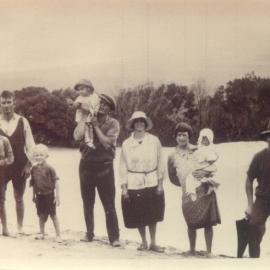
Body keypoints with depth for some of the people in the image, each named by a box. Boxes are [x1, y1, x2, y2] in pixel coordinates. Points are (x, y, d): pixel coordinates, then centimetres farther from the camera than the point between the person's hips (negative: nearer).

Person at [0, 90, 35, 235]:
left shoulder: (22, 121, -1)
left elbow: (30, 145, 0)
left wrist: (28, 165, -5)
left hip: (19, 165, 0)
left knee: (19, 198, 9)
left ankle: (20, 228, 19)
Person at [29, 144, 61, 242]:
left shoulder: (49, 168, -11)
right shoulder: (34, 169, 2)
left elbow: (56, 182, -10)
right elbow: (33, 183, 11)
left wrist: (57, 196, -11)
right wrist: (34, 195, 13)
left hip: (49, 194, -4)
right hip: (39, 195, 4)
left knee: (53, 215, 1)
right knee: (41, 216, 13)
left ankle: (58, 235, 9)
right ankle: (42, 234, 27)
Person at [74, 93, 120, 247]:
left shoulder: (113, 124, -2)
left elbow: (107, 142, -14)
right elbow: (77, 137, -8)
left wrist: (96, 126, -12)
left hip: (104, 167, -3)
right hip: (86, 166, 3)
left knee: (109, 205, -5)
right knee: (88, 203, 12)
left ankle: (114, 237, -1)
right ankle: (89, 234, 24)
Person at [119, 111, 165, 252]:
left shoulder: (154, 141, -2)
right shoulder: (126, 144, -1)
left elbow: (160, 163, 3)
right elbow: (123, 166, 2)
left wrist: (160, 183, 1)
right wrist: (124, 187, -1)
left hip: (152, 183, 0)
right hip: (134, 185, 0)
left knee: (152, 214, 7)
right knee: (138, 216, 6)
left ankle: (153, 243, 22)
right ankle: (143, 242, 25)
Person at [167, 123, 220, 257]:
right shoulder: (173, 156, 1)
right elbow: (172, 177, 12)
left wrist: (204, 173, -16)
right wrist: (185, 184, 3)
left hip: (206, 192, -1)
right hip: (188, 196, 1)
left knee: (208, 224, 2)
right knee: (191, 225, 8)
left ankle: (209, 252, 16)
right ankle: (192, 250, 30)